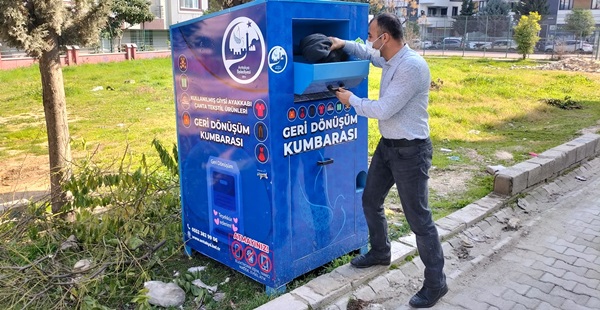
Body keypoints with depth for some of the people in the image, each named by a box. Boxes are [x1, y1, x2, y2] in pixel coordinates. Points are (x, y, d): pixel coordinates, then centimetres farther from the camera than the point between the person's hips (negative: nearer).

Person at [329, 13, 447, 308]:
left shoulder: (412, 66, -24)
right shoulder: (389, 59, 5)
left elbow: (383, 109, -24)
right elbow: (368, 52, 29)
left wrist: (351, 100, -9)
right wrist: (344, 44, 12)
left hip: (410, 151, -9)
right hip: (387, 145, 10)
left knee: (418, 217, -2)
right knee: (371, 200, 20)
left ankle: (436, 282, 14)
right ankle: (380, 252, 43)